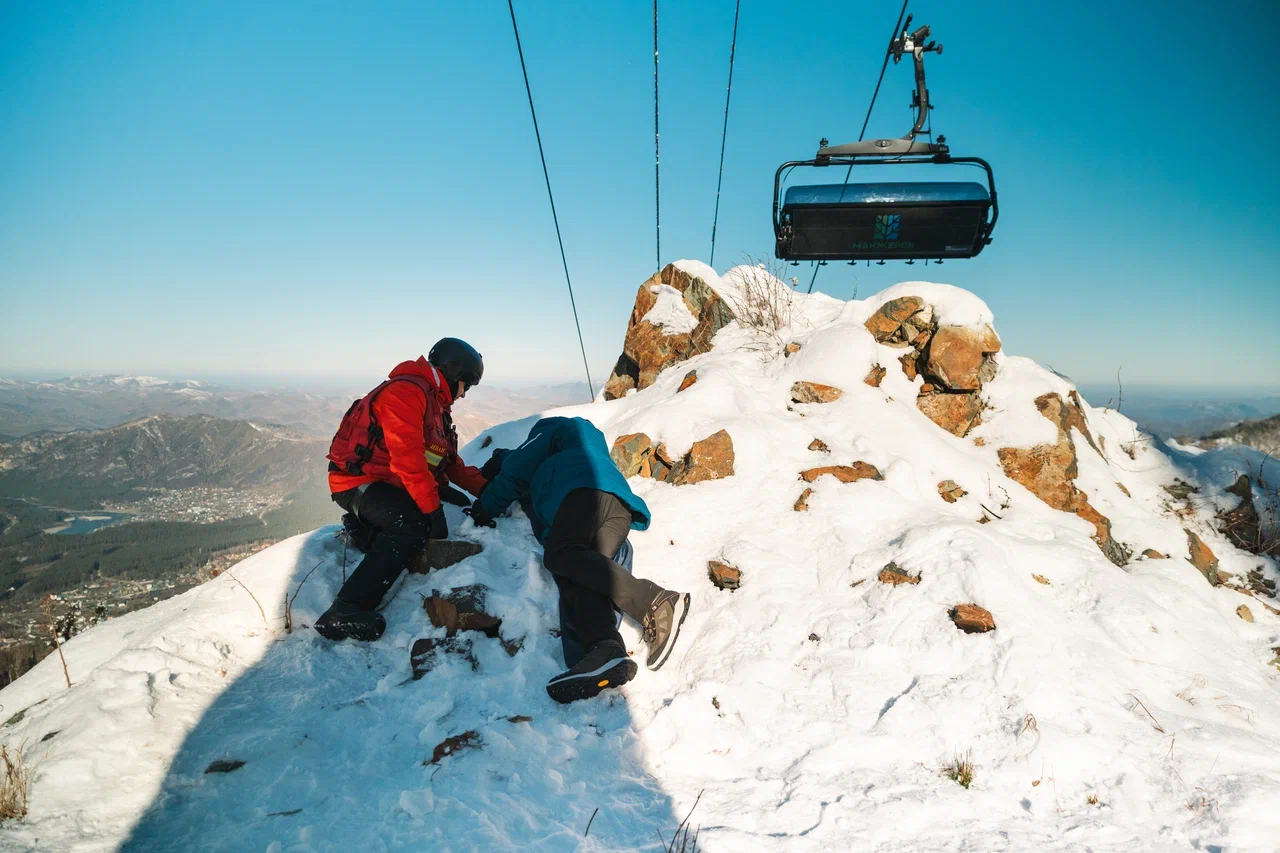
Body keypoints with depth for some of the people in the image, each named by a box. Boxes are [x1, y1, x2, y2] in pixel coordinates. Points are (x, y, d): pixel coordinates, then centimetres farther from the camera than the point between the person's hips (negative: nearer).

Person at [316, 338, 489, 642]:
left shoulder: (435, 404, 18)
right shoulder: (406, 391, -15)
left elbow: (451, 463, 18)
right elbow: (407, 457, -25)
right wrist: (433, 508, -26)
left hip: (389, 484, 10)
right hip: (358, 482, -10)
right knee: (414, 524, -33)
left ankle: (367, 528, 14)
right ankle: (344, 612, -36)